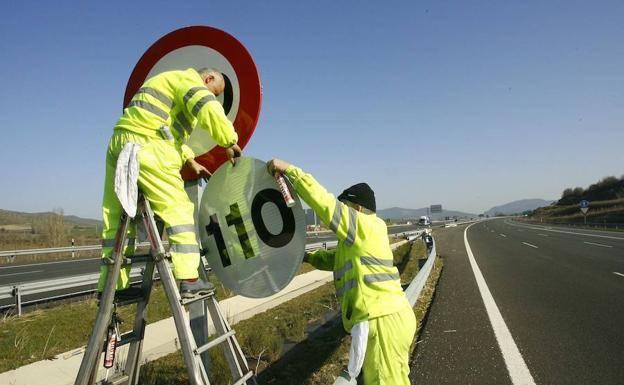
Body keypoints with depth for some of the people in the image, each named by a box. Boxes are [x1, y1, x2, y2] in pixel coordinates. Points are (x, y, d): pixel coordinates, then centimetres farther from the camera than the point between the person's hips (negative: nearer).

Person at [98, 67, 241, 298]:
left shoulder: (169, 81, 33)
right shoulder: (188, 79, 2)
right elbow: (209, 110, -19)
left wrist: (190, 161, 24)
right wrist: (230, 142, -12)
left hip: (120, 144, 10)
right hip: (146, 146, -10)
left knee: (117, 216, 9)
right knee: (178, 209, -8)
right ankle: (188, 279, -12)